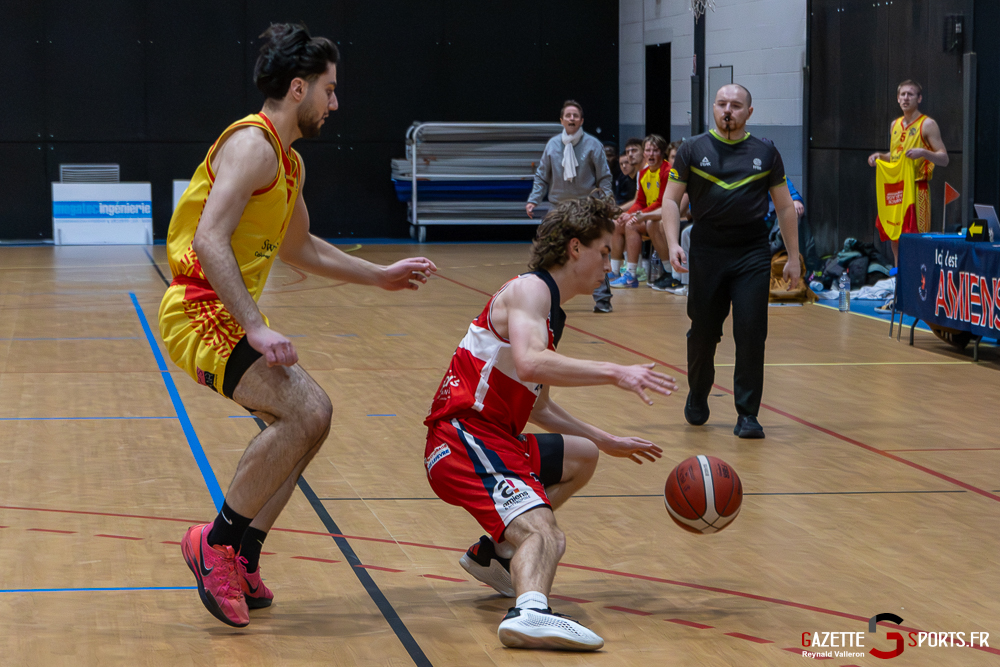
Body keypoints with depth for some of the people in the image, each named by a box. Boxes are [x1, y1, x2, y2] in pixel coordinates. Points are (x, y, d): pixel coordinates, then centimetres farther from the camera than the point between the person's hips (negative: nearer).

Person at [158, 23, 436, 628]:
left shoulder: (290, 163, 17)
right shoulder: (252, 145, -15)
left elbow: (299, 247, 33)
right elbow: (209, 240, -26)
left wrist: (381, 276, 32)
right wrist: (256, 328, -29)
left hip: (232, 315, 10)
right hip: (201, 312, -10)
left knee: (309, 418, 8)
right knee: (305, 411, -21)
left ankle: (242, 561, 12)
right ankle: (219, 542, -10)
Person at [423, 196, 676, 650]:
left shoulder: (548, 309, 22)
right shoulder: (529, 290, -8)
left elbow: (538, 408, 28)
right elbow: (530, 363, -28)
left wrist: (609, 442, 30)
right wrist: (614, 373, -27)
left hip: (493, 438, 10)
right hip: (464, 438, -10)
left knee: (582, 457, 31)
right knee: (542, 533, -30)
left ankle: (494, 552, 24)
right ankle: (530, 611, -57)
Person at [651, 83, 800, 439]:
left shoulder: (765, 153, 6)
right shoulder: (693, 150, 4)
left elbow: (785, 206, 11)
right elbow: (671, 199, 4)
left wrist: (793, 257, 9)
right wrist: (672, 243, -10)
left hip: (752, 253, 0)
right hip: (707, 252, 0)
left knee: (751, 333, -7)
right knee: (703, 332, 8)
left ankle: (747, 415, 0)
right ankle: (697, 397, 33)